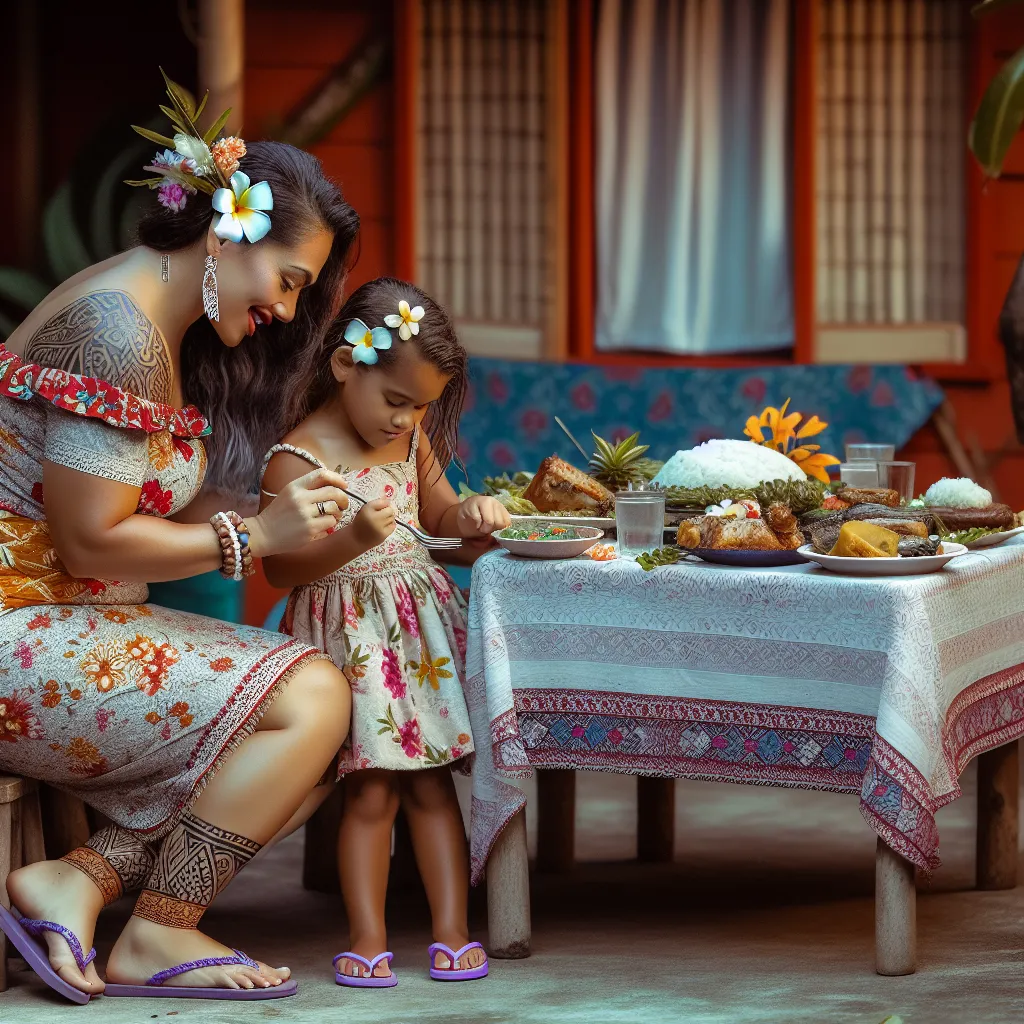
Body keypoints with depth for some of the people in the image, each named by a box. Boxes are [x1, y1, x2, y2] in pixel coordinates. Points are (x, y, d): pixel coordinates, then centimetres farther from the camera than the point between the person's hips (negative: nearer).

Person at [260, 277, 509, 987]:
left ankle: (452, 930, 7)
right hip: (350, 630, -6)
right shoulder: (298, 458, -12)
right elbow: (280, 568, -14)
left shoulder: (411, 440, 8)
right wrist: (353, 540, -28)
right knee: (372, 789, -7)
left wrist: (468, 515, 2)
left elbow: (437, 511, 25)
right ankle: (368, 938, 2)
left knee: (432, 780, 4)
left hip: (420, 621, 6)